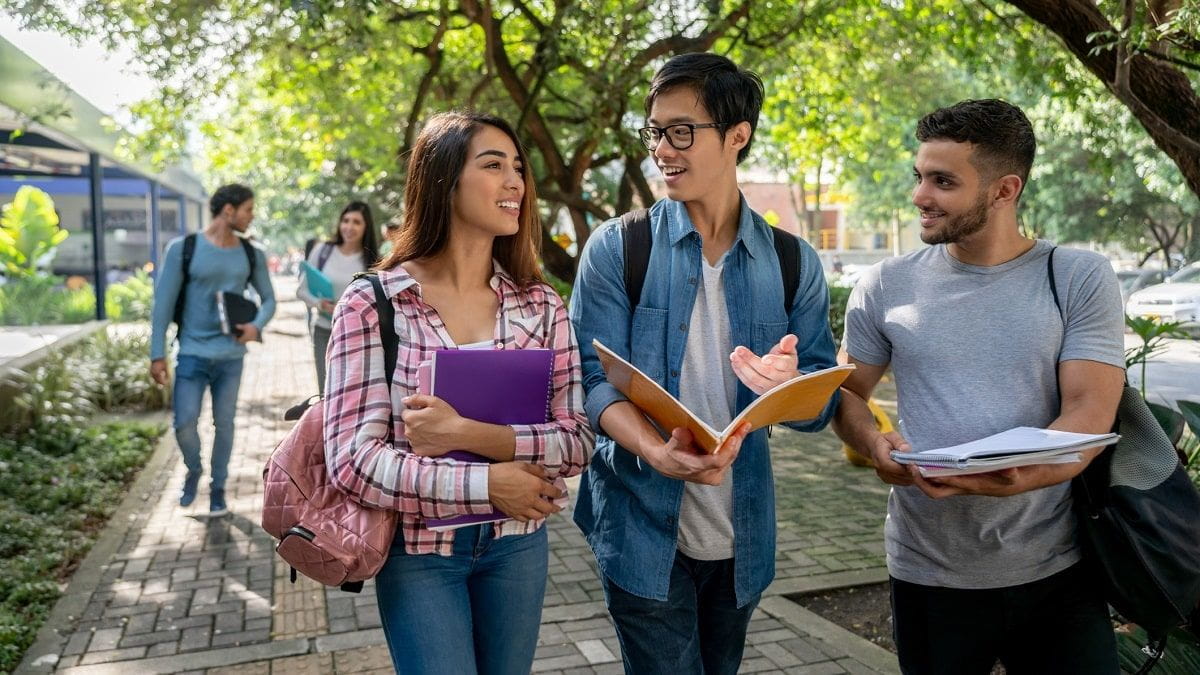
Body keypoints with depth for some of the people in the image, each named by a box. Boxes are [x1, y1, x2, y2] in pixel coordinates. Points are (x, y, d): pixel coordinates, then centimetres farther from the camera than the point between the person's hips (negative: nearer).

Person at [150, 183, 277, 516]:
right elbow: (163, 303, -4)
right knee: (184, 423, -4)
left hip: (232, 356, 3)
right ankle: (193, 470, 26)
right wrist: (157, 354, -6)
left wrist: (257, 325, -11)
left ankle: (218, 486, 26)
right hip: (192, 353, -2)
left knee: (224, 423, 9)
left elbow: (269, 298, 11)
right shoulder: (182, 248, -7)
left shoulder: (252, 254, 3)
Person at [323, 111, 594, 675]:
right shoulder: (371, 305, -11)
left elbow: (577, 442, -8)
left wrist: (469, 434, -22)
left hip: (516, 545, 3)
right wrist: (487, 485, -19)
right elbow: (354, 460, -15)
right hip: (418, 551, -3)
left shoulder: (542, 306, -2)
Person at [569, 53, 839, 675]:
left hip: (743, 536, 3)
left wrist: (786, 383, -25)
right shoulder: (617, 248, -5)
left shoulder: (793, 263, 0)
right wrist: (658, 453, -30)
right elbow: (595, 379, -11)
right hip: (643, 530, -3)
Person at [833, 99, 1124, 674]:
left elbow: (1089, 411, -10)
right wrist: (873, 445, -14)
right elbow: (846, 392, 9)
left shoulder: (1080, 278, -3)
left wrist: (1016, 477, -30)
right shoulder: (885, 286, 1)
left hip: (1057, 573, -1)